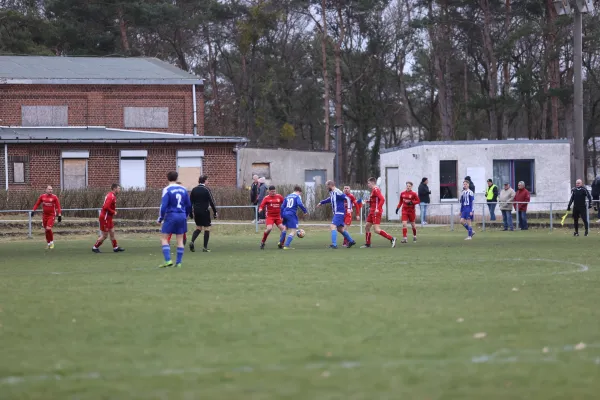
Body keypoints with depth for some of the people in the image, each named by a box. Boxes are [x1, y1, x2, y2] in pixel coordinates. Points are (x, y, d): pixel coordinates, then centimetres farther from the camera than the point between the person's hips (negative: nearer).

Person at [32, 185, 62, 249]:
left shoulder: (54, 197, -7)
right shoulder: (42, 196, 1)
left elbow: (58, 206, -5)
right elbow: (37, 204, 10)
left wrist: (59, 215, -9)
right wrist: (33, 210, 1)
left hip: (51, 215, -3)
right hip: (44, 215, 3)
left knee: (48, 228, -17)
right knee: (46, 230, 6)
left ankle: (51, 242, 3)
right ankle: (48, 244, 20)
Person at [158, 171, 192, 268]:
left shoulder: (167, 190, -7)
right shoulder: (183, 189, 8)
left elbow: (163, 206, -12)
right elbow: (188, 205, 13)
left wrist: (160, 218, -2)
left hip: (171, 216, -5)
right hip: (182, 216, 5)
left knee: (164, 238, 1)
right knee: (180, 240, 9)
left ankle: (168, 260, -13)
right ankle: (178, 262, 9)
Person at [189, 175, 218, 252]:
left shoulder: (194, 190, 6)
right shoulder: (206, 190, -9)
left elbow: (190, 202, 10)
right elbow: (211, 202, -9)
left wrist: (191, 212, 17)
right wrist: (215, 212, -2)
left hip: (196, 212, 5)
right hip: (204, 211, -5)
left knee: (198, 228, 17)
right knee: (207, 229, 3)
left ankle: (192, 241, -7)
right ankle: (205, 248, -1)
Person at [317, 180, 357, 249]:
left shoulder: (337, 192, -17)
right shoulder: (332, 193, 11)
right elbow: (330, 199, 33)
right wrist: (321, 202, 43)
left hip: (339, 213, -10)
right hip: (337, 213, 10)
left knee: (333, 226, -17)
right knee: (340, 229, 17)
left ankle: (334, 244, -21)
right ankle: (351, 241, 30)